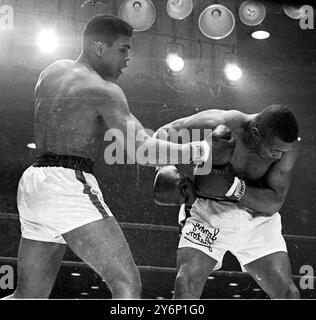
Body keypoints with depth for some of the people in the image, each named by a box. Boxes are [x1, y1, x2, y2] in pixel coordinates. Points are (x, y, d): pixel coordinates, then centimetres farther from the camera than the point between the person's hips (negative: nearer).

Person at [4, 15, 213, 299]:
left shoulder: (52, 71, 19)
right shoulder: (104, 91, -6)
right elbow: (141, 150, -16)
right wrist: (199, 151, -6)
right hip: (68, 184, -9)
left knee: (30, 296, 16)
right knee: (128, 285, -12)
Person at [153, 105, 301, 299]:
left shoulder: (288, 145, -14)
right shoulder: (220, 126, -23)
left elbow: (274, 203, -18)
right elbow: (166, 131, -11)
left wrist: (233, 187, -33)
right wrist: (166, 167, -30)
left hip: (257, 218, 2)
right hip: (208, 212, -2)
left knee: (288, 294, -4)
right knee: (186, 286, -19)